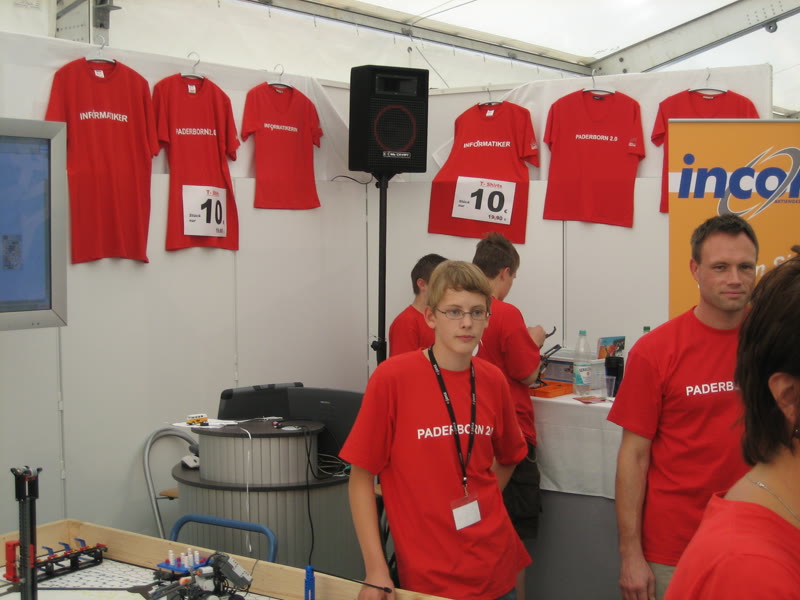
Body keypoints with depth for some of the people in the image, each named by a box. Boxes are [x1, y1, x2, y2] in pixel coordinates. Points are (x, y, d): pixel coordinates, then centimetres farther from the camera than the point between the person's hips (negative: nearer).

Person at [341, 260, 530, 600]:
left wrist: (481, 506, 5)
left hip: (497, 567, 5)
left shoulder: (493, 381, 0)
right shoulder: (392, 378, -14)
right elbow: (361, 476, -9)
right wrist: (376, 572, -13)